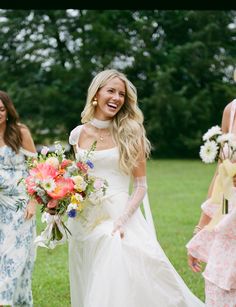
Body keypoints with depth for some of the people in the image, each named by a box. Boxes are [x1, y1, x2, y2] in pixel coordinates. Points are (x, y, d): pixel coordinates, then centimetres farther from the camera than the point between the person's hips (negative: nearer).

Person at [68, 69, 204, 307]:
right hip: (84, 221, 3)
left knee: (123, 286, -7)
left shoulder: (130, 132, -3)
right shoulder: (78, 134, 6)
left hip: (119, 217, -3)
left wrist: (122, 220, -17)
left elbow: (140, 186, -4)